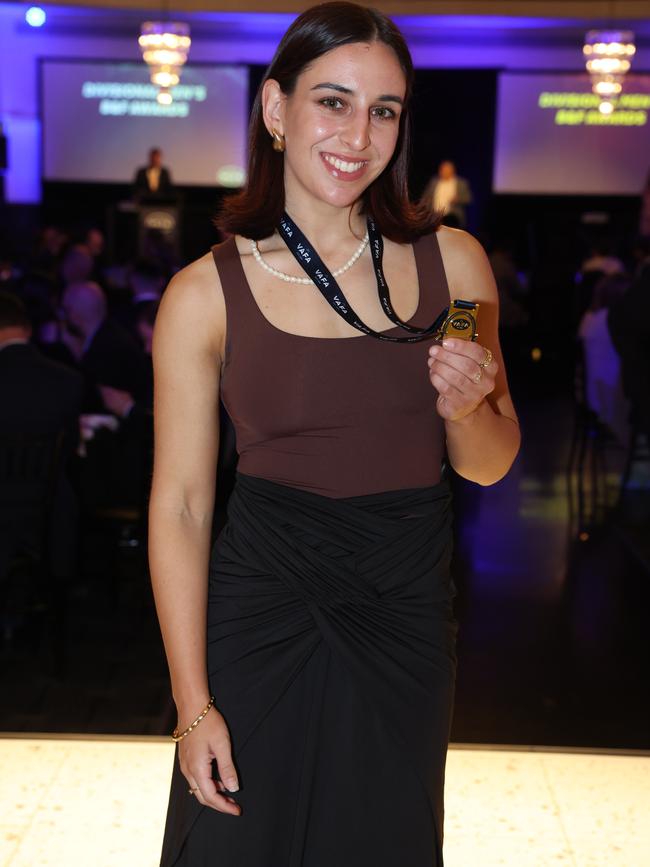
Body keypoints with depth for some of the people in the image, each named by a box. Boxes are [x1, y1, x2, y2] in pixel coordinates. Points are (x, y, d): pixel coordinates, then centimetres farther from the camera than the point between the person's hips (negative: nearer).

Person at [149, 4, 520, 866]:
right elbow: (179, 504, -7)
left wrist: (468, 409, -15)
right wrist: (193, 704, -8)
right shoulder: (204, 295, -9)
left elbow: (488, 466, 8)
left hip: (405, 615, 2)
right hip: (258, 609, -2)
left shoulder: (452, 261, -1)